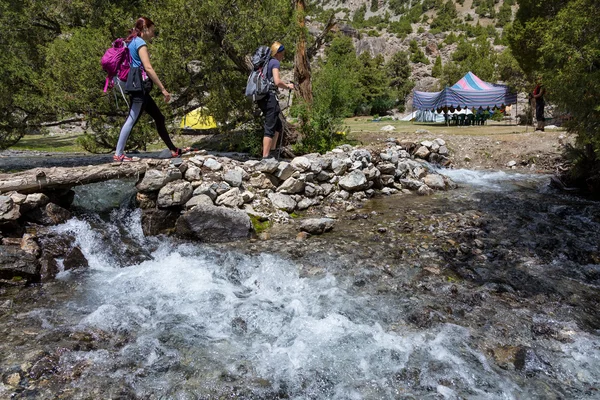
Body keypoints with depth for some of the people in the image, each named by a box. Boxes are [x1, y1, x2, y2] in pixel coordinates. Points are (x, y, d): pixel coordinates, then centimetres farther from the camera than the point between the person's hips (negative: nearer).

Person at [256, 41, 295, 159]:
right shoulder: (275, 62, -6)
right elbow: (277, 82, -18)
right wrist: (287, 86, -1)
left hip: (262, 97, 9)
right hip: (270, 97, -9)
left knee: (278, 125, 20)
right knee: (269, 128, -7)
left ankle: (271, 152, 20)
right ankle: (265, 156, -8)